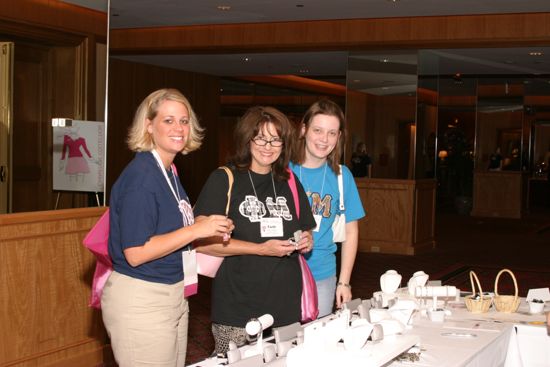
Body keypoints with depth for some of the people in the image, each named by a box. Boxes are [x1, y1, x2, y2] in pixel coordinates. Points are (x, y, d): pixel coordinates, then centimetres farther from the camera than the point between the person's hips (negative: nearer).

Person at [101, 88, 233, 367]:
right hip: (140, 301, -9)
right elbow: (135, 253, -22)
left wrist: (212, 231, 6)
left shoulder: (169, 172, 10)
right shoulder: (140, 176, -18)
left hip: (171, 295, 9)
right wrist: (195, 230, -21)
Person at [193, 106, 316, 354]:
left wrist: (305, 242, 1)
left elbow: (305, 232, 25)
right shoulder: (224, 180, -4)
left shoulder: (290, 183, 13)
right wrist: (260, 249, -18)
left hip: (286, 308, 5)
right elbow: (201, 241, -12)